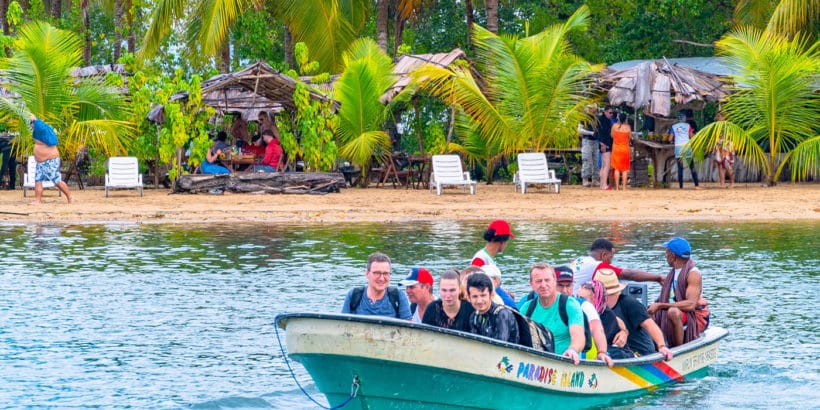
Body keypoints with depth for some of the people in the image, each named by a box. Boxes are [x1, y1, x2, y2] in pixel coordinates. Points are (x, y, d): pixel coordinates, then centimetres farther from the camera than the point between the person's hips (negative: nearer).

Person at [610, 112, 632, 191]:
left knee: (617, 168, 6)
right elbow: (630, 137, 6)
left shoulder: (615, 126, -6)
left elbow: (612, 135, 5)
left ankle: (617, 187, 3)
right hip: (625, 149, -1)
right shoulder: (627, 127, -8)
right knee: (625, 169, 6)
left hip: (616, 148, 1)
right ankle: (624, 186, 3)